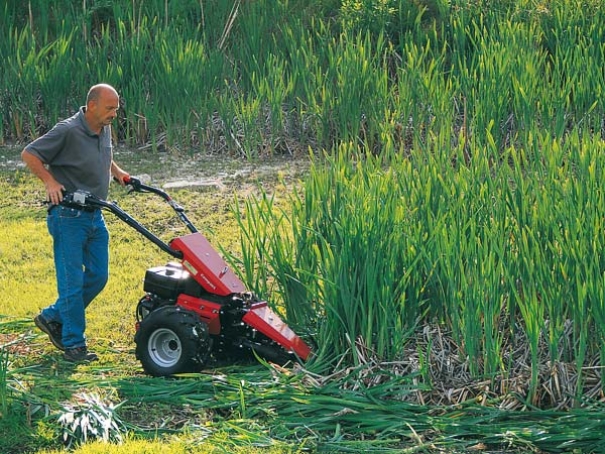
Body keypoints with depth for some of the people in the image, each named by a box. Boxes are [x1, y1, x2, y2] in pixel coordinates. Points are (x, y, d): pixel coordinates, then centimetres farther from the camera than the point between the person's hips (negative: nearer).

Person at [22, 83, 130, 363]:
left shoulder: (104, 131, 7)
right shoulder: (68, 132, -17)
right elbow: (29, 154, -13)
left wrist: (117, 172, 12)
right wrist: (50, 182, -22)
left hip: (95, 216, 8)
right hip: (68, 216, -8)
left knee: (98, 276, 10)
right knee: (72, 281, -5)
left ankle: (53, 317, 26)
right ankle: (73, 344, 3)